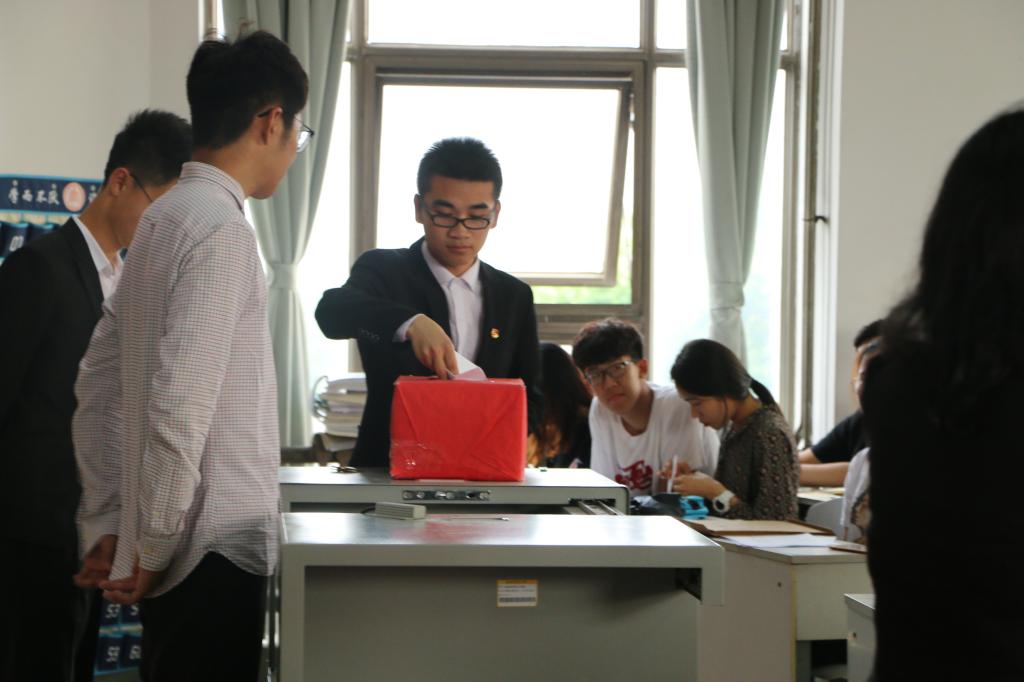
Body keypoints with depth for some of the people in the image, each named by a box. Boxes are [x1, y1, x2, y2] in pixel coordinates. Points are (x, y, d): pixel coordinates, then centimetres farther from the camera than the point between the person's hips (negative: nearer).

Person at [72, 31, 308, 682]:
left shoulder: (167, 219, 13)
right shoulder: (222, 229, -16)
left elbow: (99, 384, 16)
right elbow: (179, 403, -23)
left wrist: (107, 524, 17)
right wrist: (154, 547, -13)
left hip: (178, 554, 9)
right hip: (214, 553, -9)